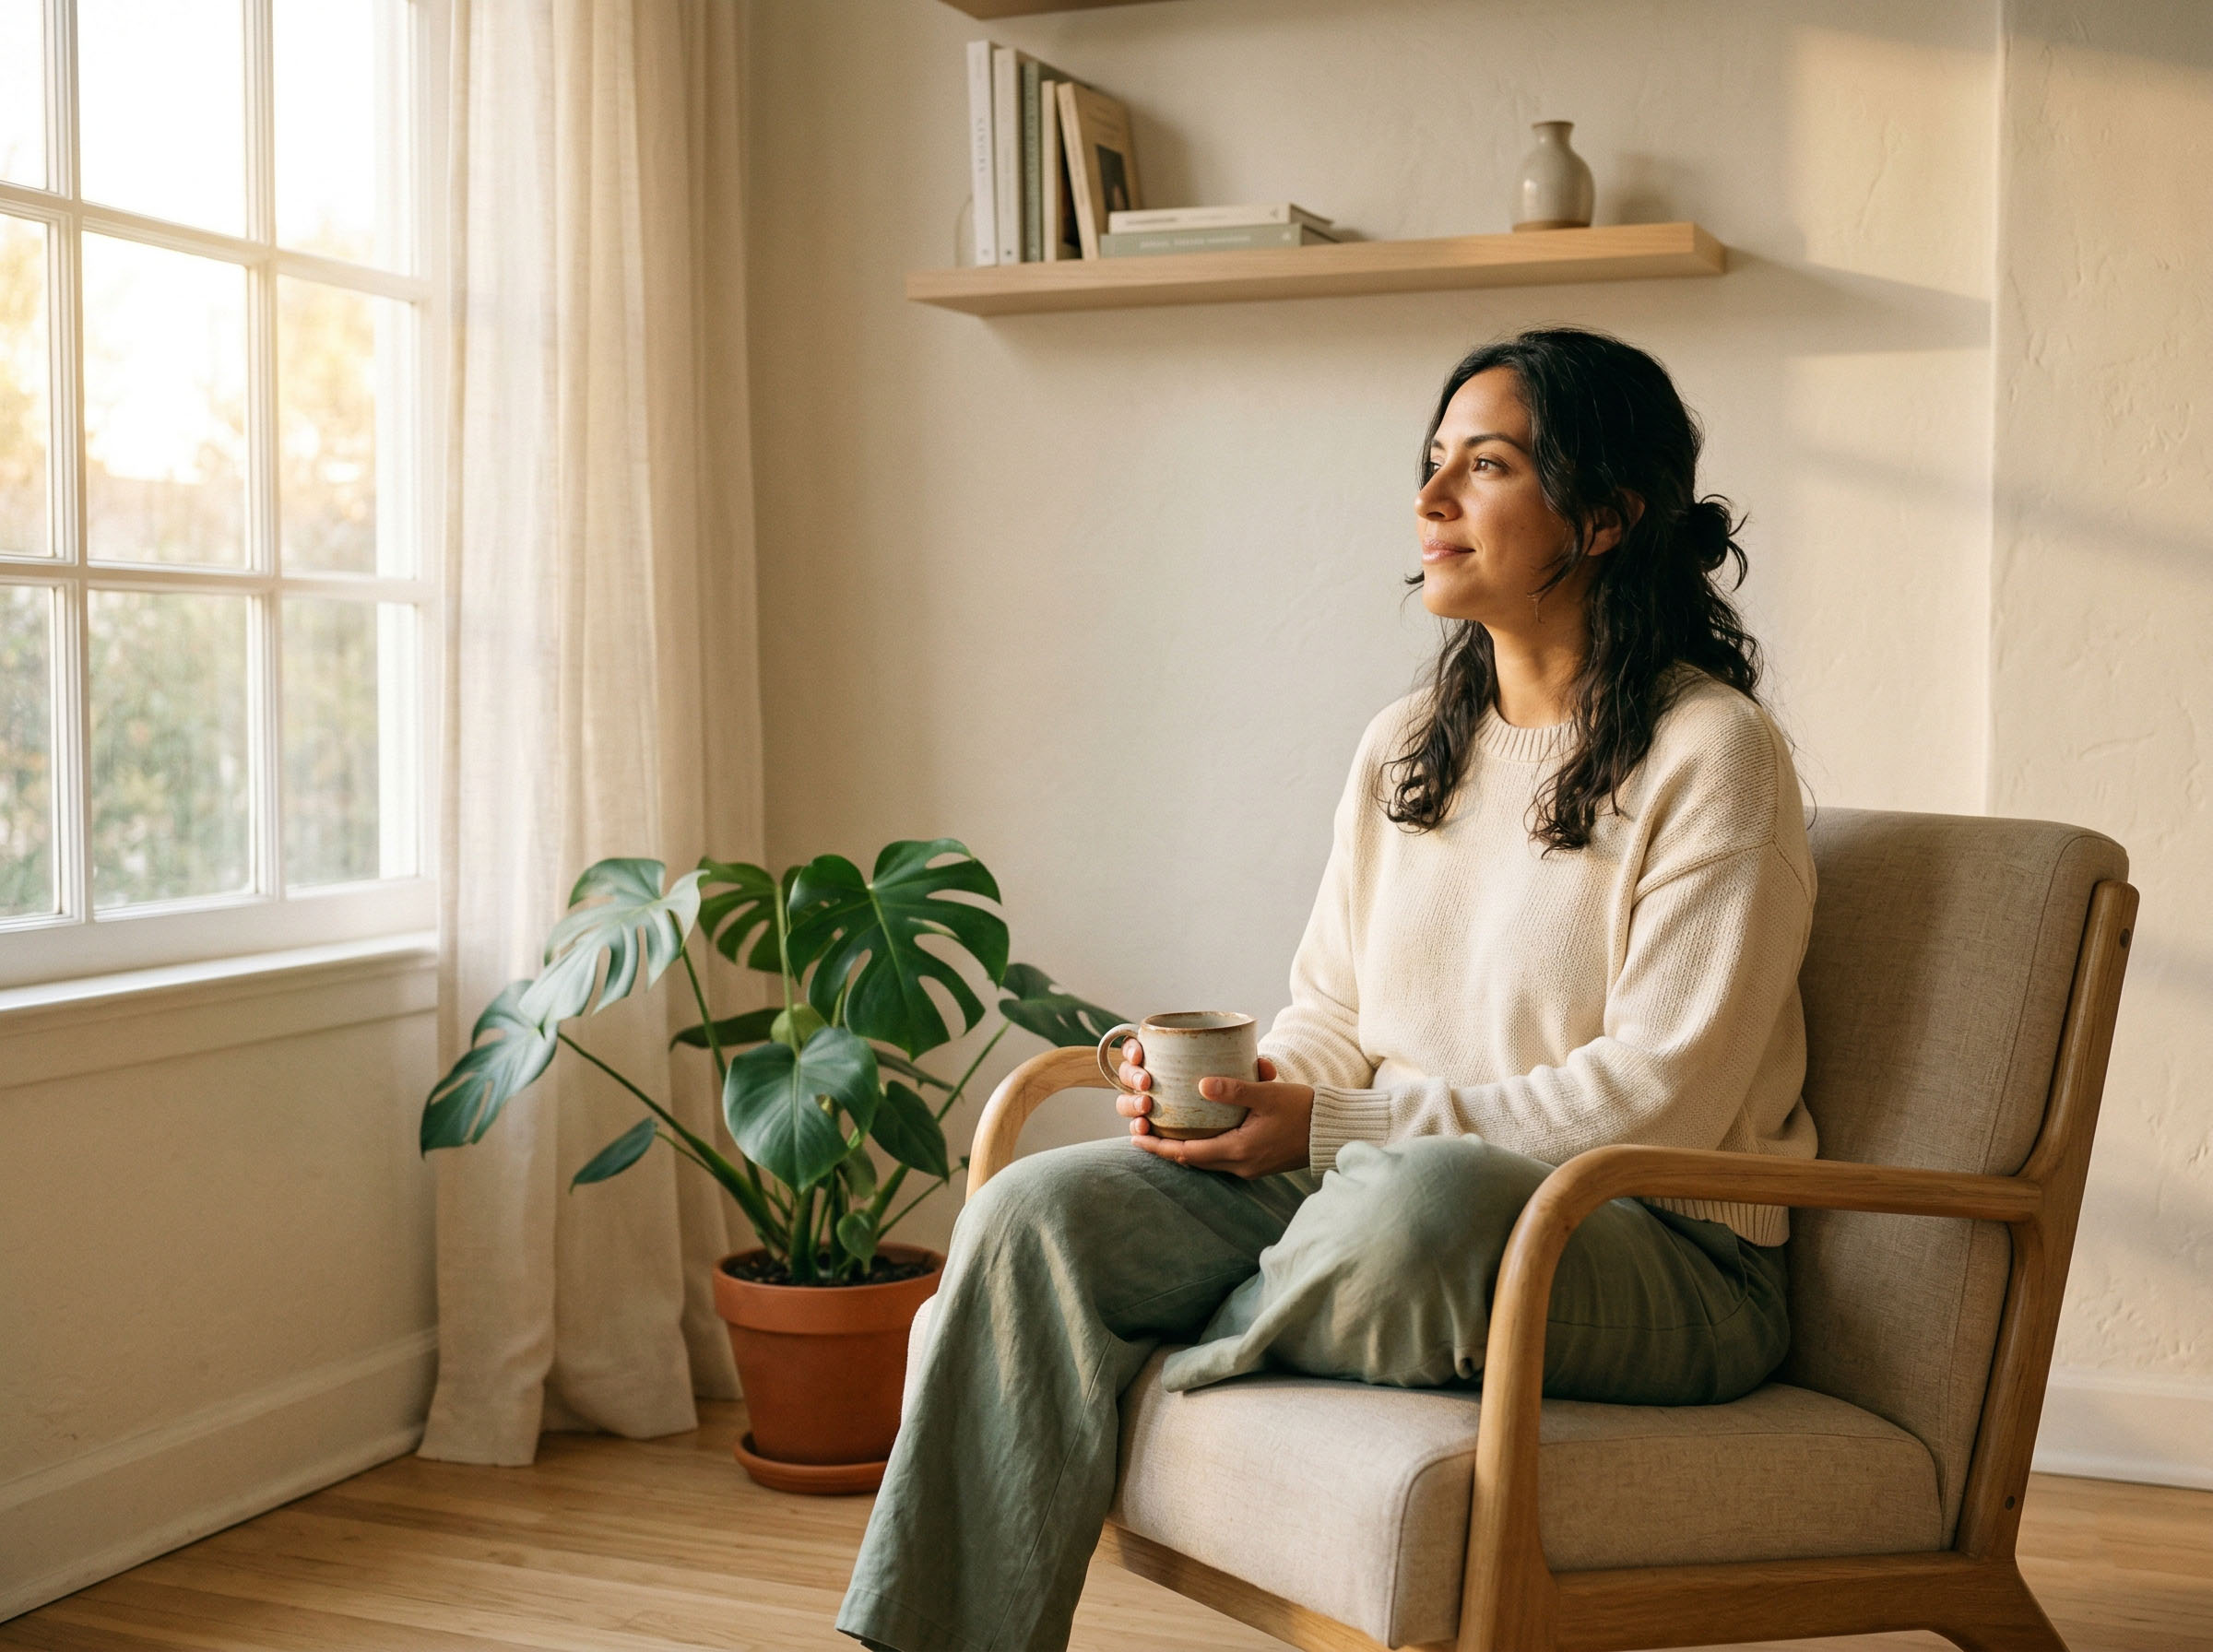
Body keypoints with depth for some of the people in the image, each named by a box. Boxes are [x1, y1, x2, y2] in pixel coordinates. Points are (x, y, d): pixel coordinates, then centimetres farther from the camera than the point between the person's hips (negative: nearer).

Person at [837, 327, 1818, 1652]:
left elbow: (1660, 1095, -15)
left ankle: (1166, 1374, -11)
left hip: (1661, 1258, -5)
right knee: (1038, 1209, -17)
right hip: (1378, 1199, 6)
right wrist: (1238, 1093, -9)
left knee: (1429, 1196, -40)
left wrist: (1332, 1127, -18)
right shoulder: (1405, 747, 14)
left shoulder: (1713, 753, -8)